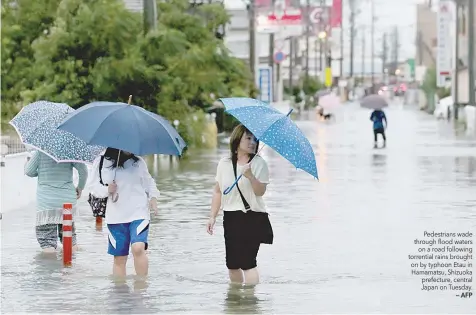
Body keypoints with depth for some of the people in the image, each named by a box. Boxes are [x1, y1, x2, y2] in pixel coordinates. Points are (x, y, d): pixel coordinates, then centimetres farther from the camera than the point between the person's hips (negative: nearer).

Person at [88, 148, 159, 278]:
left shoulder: (138, 162, 7)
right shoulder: (101, 162, 2)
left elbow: (148, 182, 19)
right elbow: (94, 185, 5)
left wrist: (153, 196, 2)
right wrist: (107, 190, -13)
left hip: (138, 213, -1)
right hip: (115, 217, 1)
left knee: (138, 248, -22)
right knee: (119, 258, 5)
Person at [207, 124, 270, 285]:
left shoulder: (259, 163, -3)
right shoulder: (224, 164, 7)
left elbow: (260, 191, -12)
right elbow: (218, 191, 13)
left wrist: (250, 176, -28)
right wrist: (212, 216, 8)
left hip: (252, 217, -4)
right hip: (230, 217, 4)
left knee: (247, 261, -13)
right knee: (232, 263, 7)